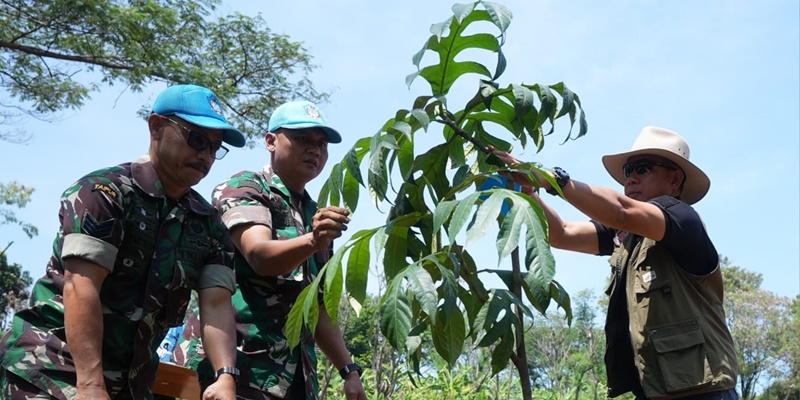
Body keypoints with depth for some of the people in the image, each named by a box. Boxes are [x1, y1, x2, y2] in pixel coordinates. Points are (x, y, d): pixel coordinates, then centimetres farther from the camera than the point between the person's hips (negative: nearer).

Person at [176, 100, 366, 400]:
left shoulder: (317, 218, 20)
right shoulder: (243, 189, -1)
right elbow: (259, 255, -21)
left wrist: (349, 370, 14)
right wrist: (312, 241, -40)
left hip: (295, 375, 7)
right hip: (236, 365, -7)